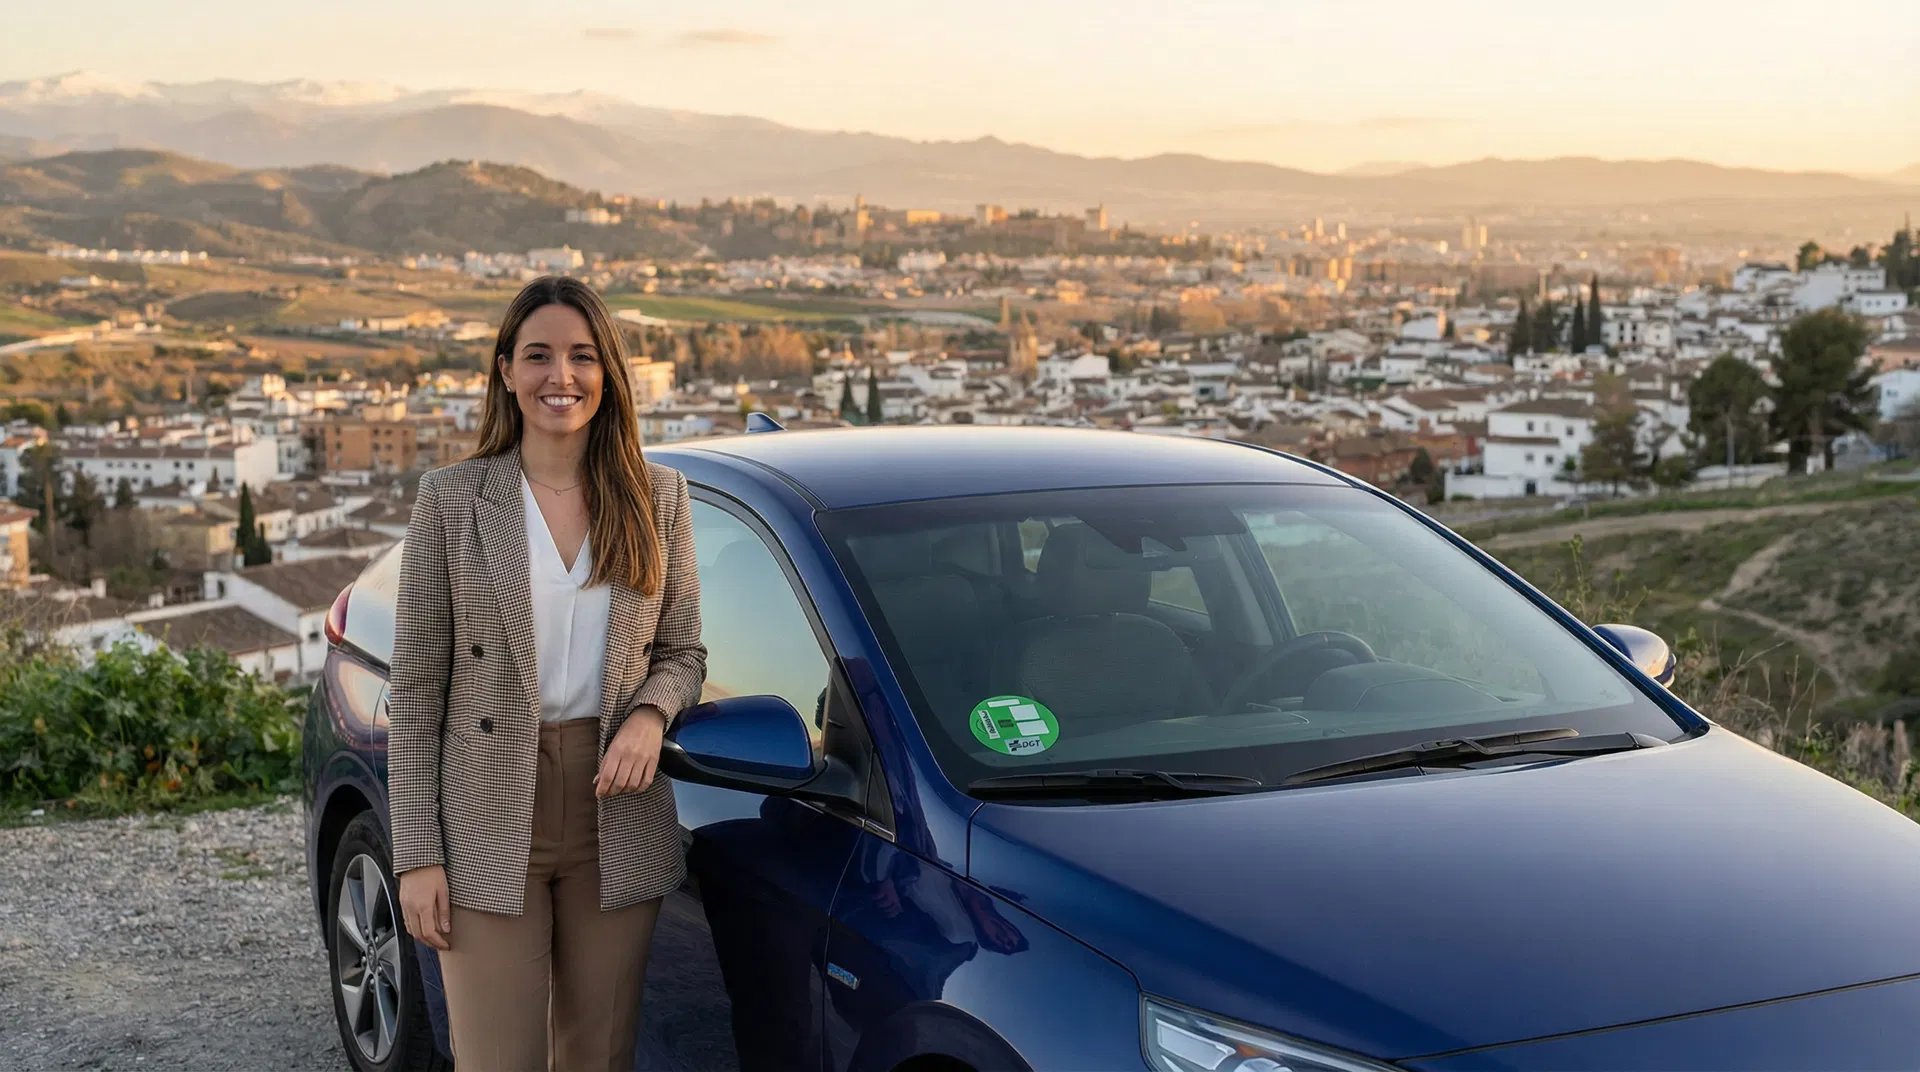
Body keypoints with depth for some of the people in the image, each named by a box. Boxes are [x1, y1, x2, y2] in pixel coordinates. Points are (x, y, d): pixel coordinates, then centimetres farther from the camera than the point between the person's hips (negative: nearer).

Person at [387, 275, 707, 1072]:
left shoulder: (659, 497, 5)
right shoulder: (452, 499, -2)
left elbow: (683, 652, 12)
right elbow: (416, 688, -2)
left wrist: (650, 712, -12)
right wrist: (416, 854, -7)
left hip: (617, 820, 2)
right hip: (489, 826, -2)